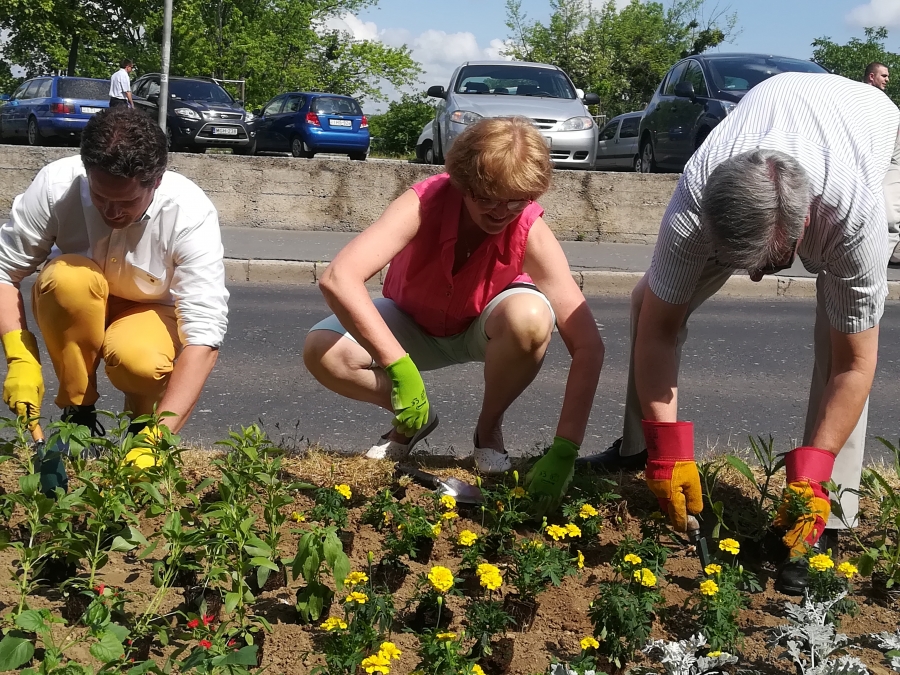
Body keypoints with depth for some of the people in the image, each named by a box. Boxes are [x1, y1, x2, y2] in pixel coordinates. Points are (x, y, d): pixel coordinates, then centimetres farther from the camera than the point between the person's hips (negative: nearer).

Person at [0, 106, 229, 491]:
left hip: (150, 311, -2)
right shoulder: (56, 185, -27)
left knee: (140, 362, -37)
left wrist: (154, 440, -43)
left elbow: (204, 336, -36)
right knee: (70, 278, -34)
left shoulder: (191, 214, -31)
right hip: (73, 311, 2)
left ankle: (144, 422, 0)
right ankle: (77, 415, -13)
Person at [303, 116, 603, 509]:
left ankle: (489, 430, -6)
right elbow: (338, 278, -45)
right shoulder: (423, 203, -32)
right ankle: (414, 421, 3)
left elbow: (588, 346, -33)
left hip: (486, 330, 0)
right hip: (414, 325, 1)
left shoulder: (531, 231, -30)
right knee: (321, 351, -26)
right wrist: (399, 367, -52)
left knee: (530, 318, -36)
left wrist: (564, 450, -41)